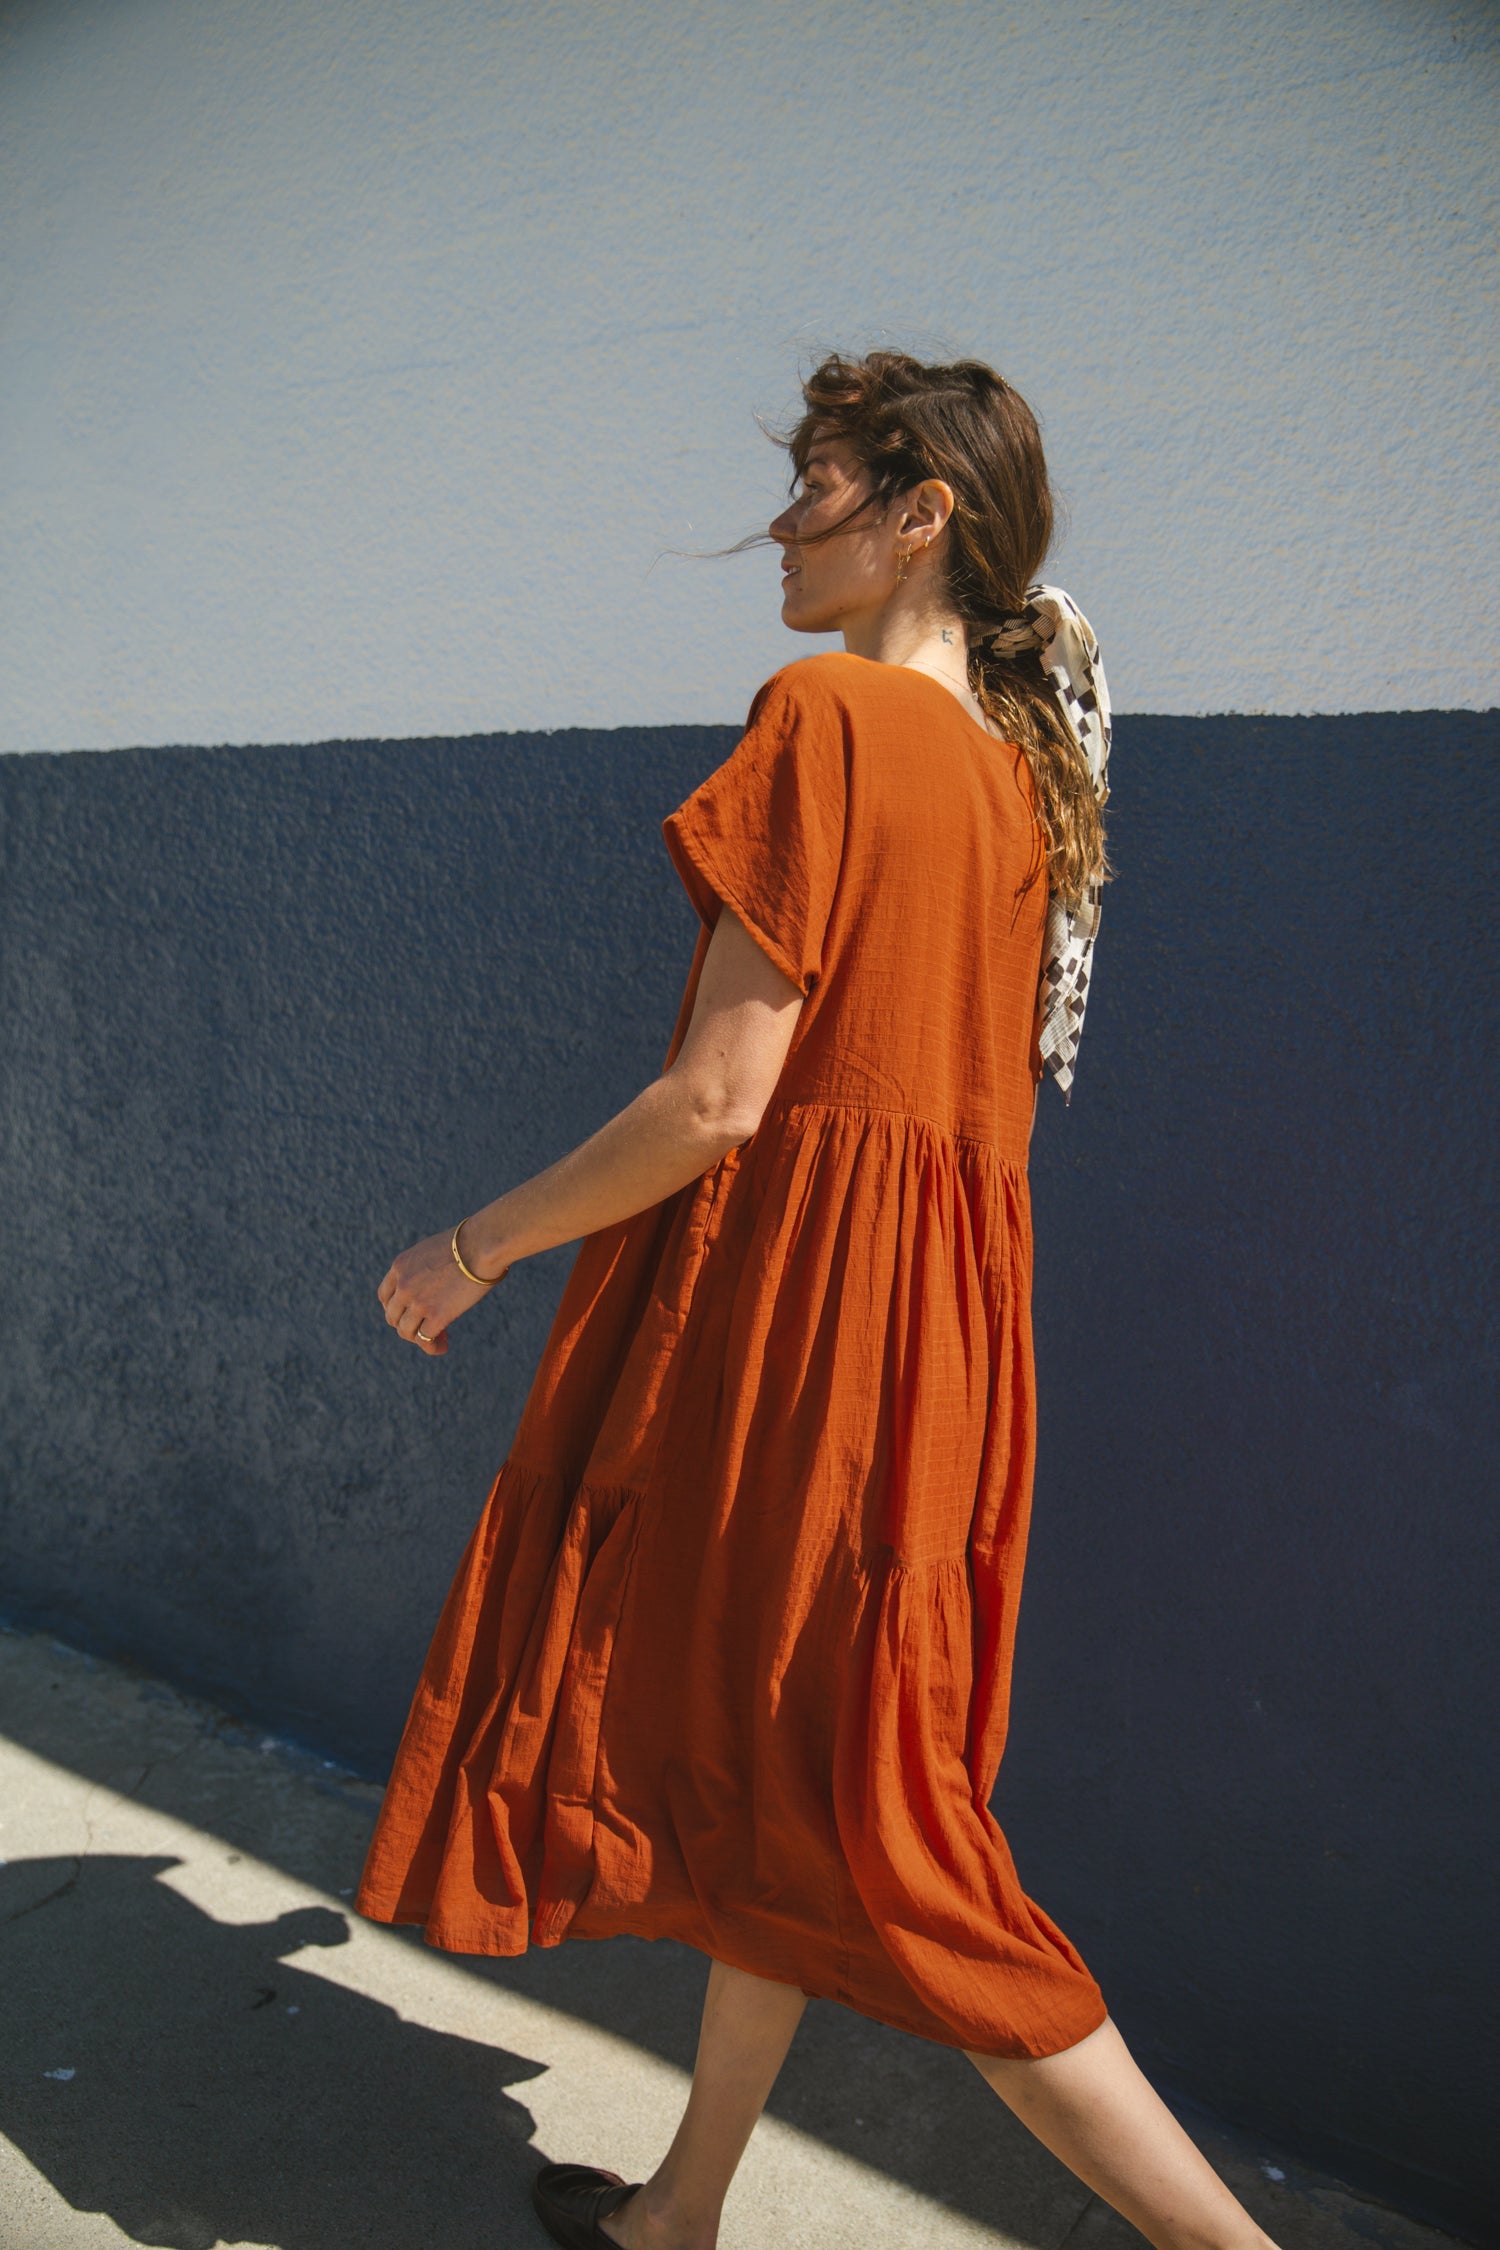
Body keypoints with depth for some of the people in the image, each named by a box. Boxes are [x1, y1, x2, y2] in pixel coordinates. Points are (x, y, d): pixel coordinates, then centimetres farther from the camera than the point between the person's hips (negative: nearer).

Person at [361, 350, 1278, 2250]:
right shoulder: (1021, 761, 12)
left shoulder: (826, 711, -14)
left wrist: (481, 1246, -6)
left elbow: (722, 1096, -19)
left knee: (841, 1817, 5)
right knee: (773, 1767, 20)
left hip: (786, 1306, -9)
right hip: (943, 1314, 9)